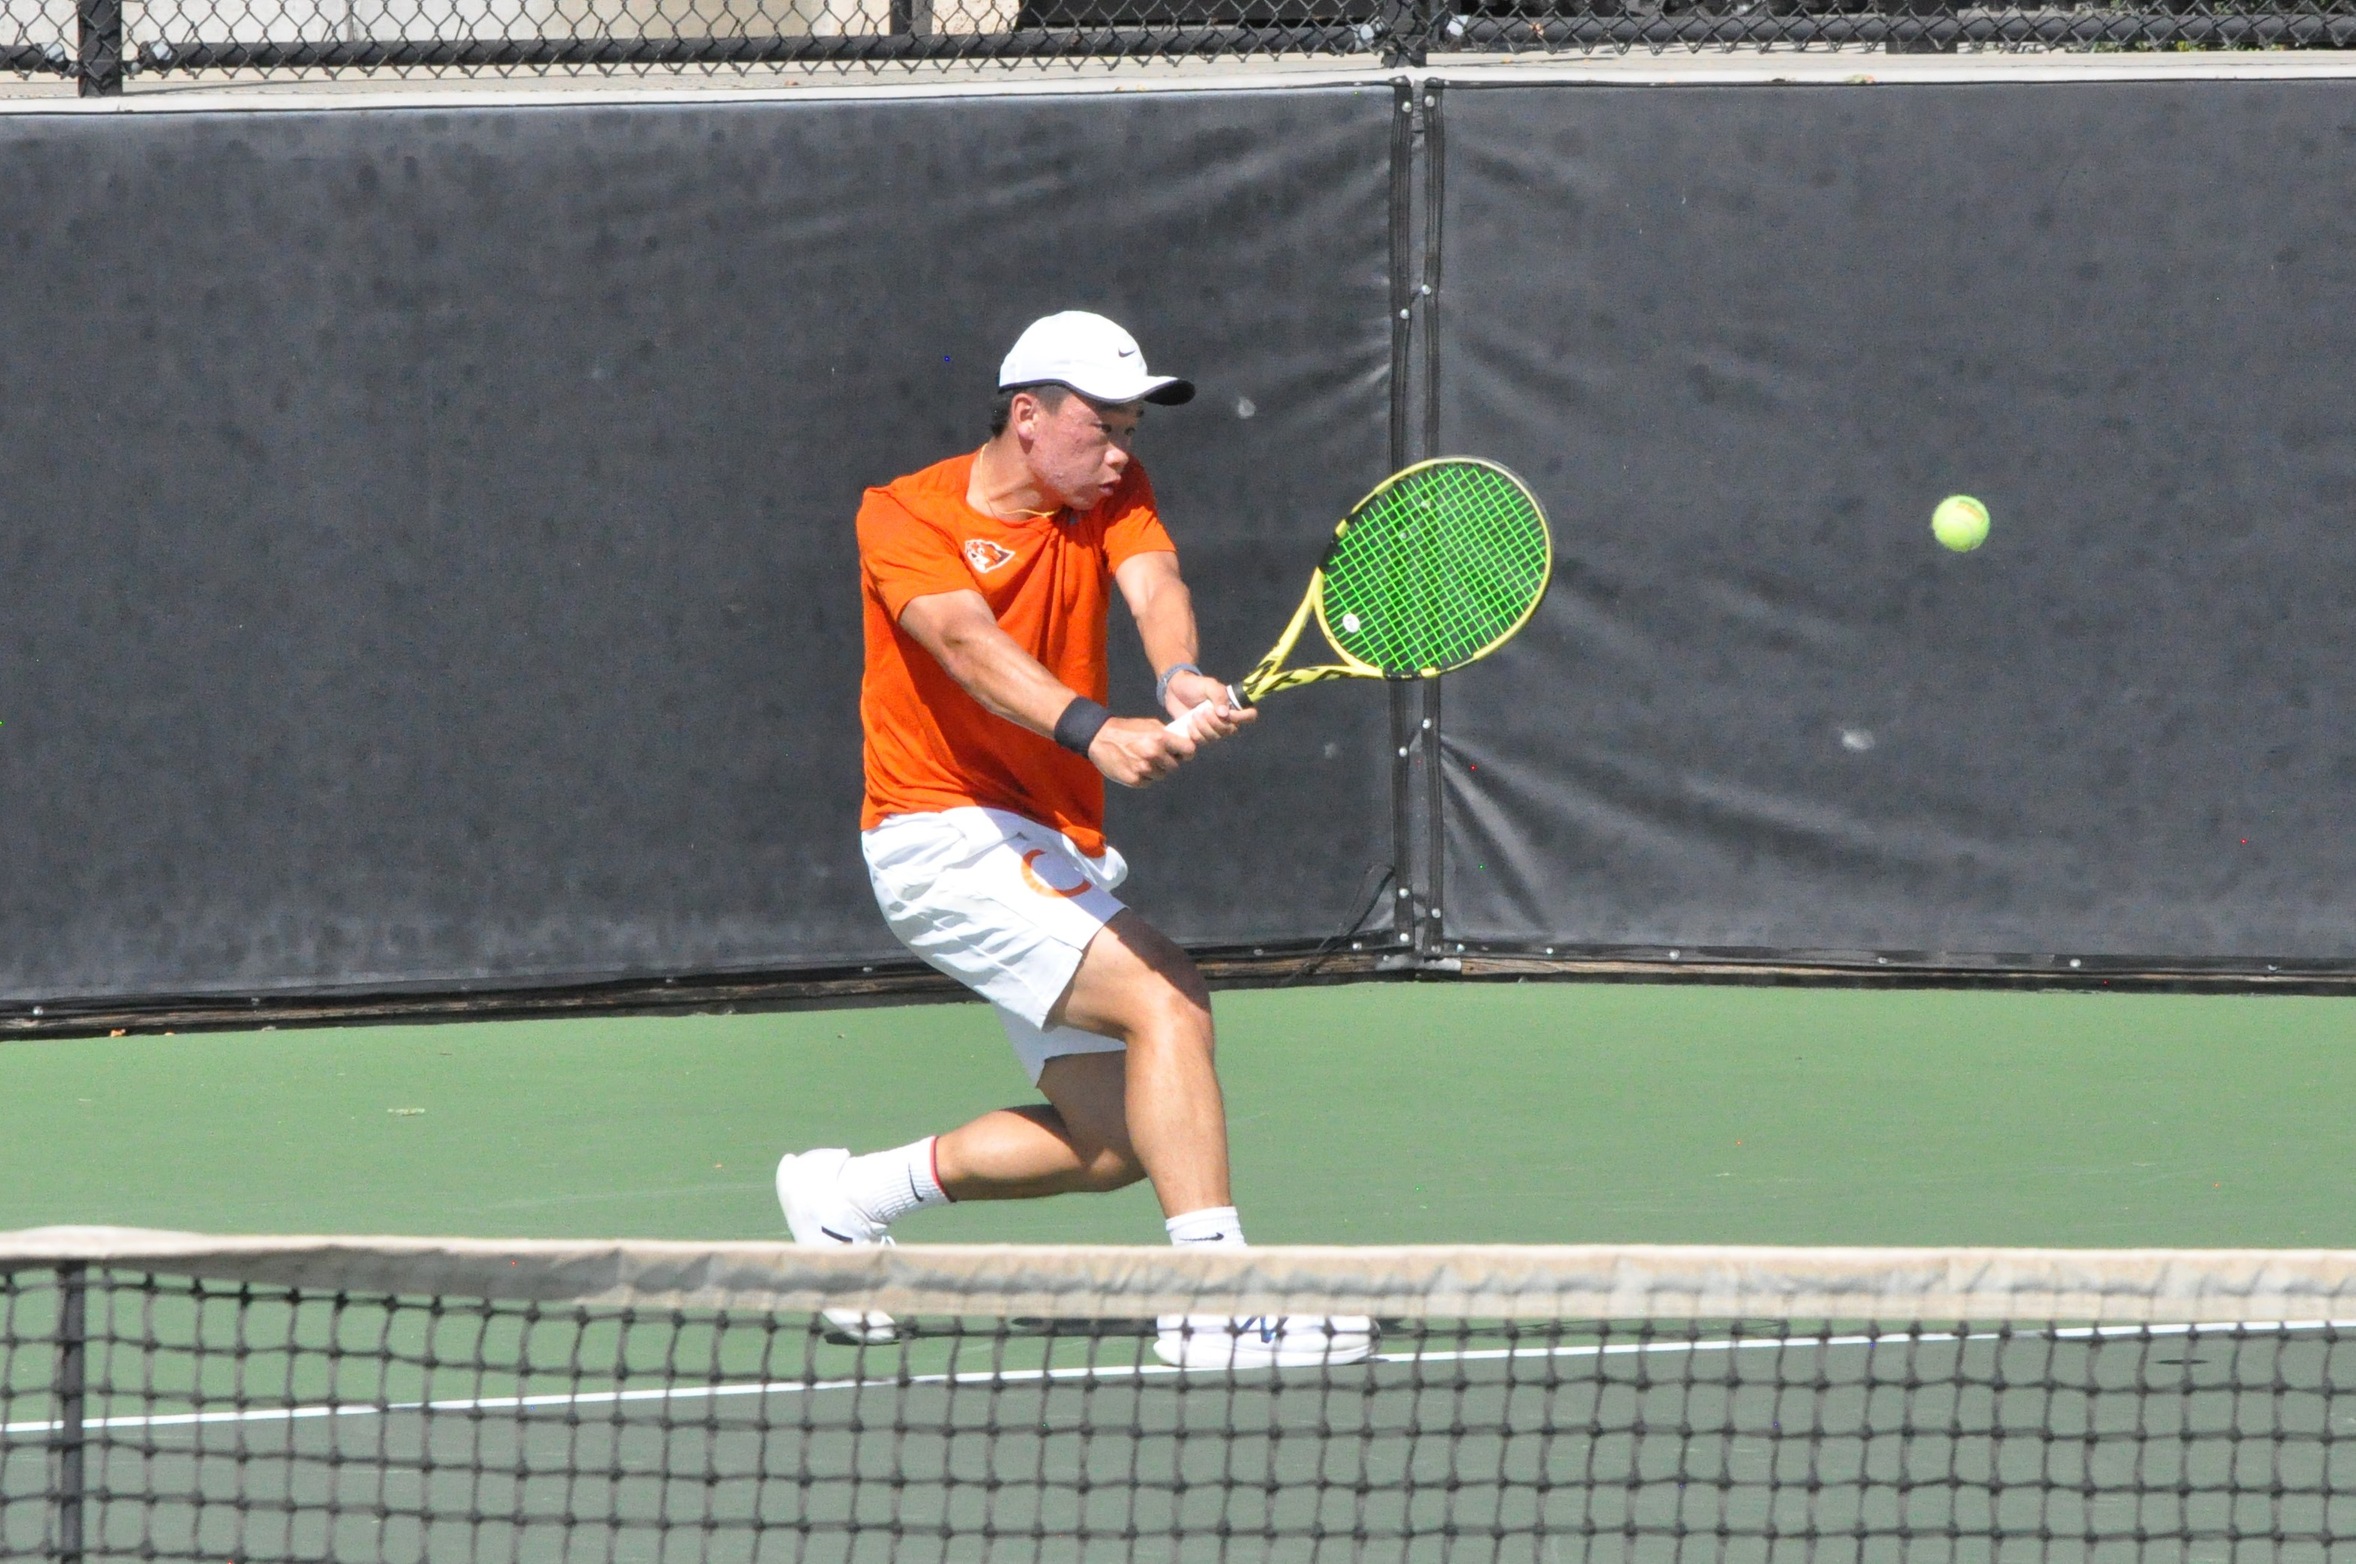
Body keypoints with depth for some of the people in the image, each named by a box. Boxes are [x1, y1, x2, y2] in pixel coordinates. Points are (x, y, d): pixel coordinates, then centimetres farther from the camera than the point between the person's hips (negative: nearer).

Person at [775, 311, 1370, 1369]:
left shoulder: (1110, 497, 6)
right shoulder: (904, 518, -11)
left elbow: (1151, 585, -15)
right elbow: (968, 642, -29)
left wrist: (1182, 679, -39)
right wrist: (1093, 730, -47)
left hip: (1051, 857, 8)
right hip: (947, 836, -8)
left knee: (1114, 1142, 8)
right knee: (1167, 998, -25)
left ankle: (848, 1198, 26)